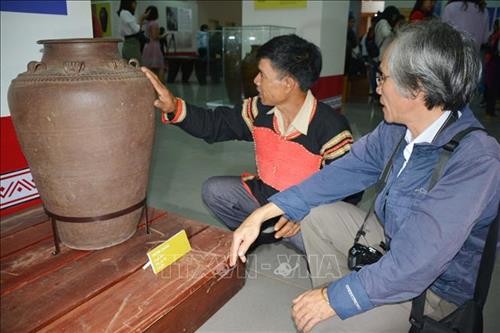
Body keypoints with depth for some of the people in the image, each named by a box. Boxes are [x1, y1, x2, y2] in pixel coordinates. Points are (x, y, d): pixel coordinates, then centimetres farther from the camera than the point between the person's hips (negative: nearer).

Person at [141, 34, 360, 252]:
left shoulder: (330, 129, -26)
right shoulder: (259, 110, -10)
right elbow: (215, 124, -2)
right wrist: (174, 108, -17)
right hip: (263, 194, 6)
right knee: (213, 191, -3)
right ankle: (265, 233, 11)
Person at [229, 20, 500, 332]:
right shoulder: (396, 129, -10)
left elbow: (416, 262, -34)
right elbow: (342, 173, -5)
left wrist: (336, 297, -23)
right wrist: (261, 214, -9)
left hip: (435, 286, -6)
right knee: (316, 211, 0)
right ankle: (333, 293, 10)